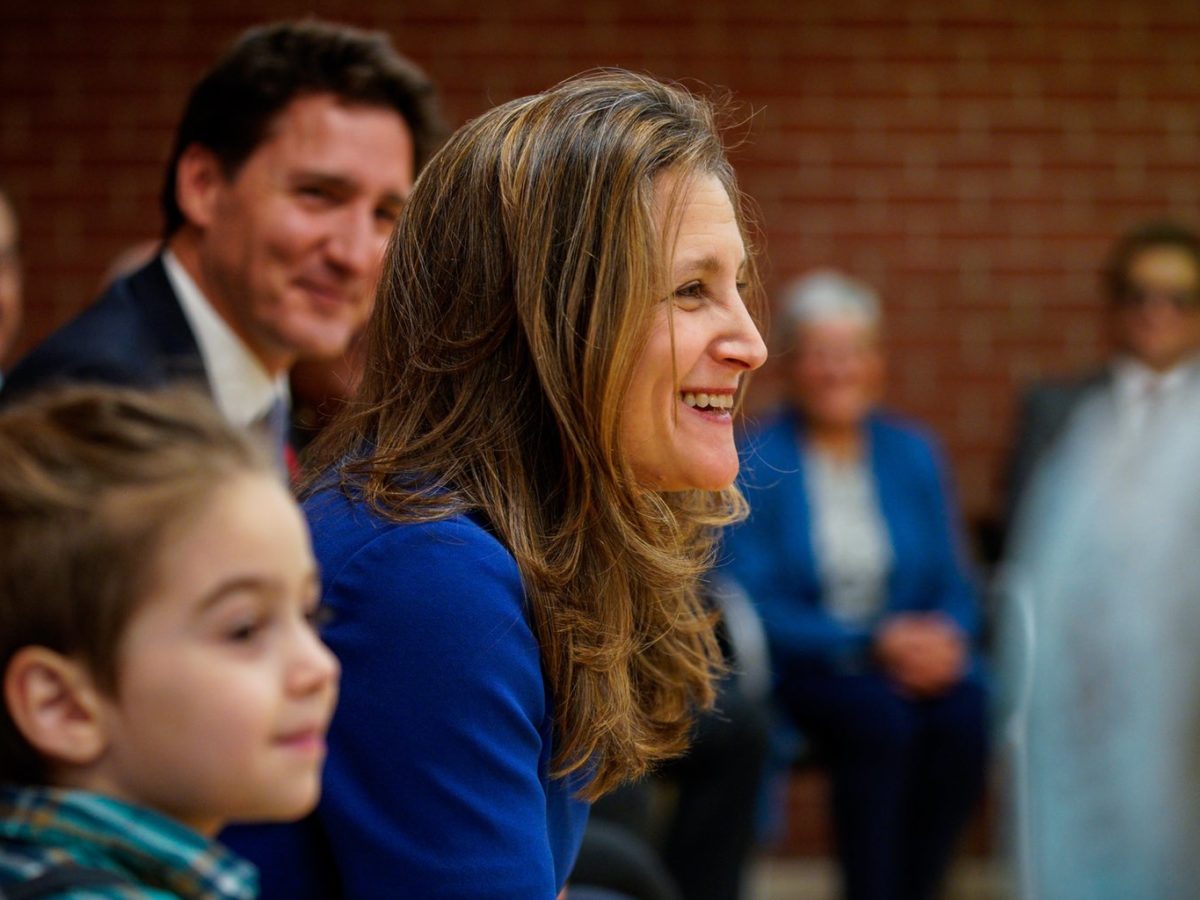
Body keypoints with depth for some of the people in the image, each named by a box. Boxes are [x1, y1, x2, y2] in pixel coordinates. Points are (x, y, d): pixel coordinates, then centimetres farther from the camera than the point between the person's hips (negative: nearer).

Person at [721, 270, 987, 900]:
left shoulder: (912, 453, 10)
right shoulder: (757, 464, -4)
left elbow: (953, 584, 11)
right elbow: (754, 607, -8)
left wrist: (945, 637, -12)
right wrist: (869, 643, -15)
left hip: (911, 656, 4)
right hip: (803, 667, -4)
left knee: (965, 710, -27)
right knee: (878, 716, -33)